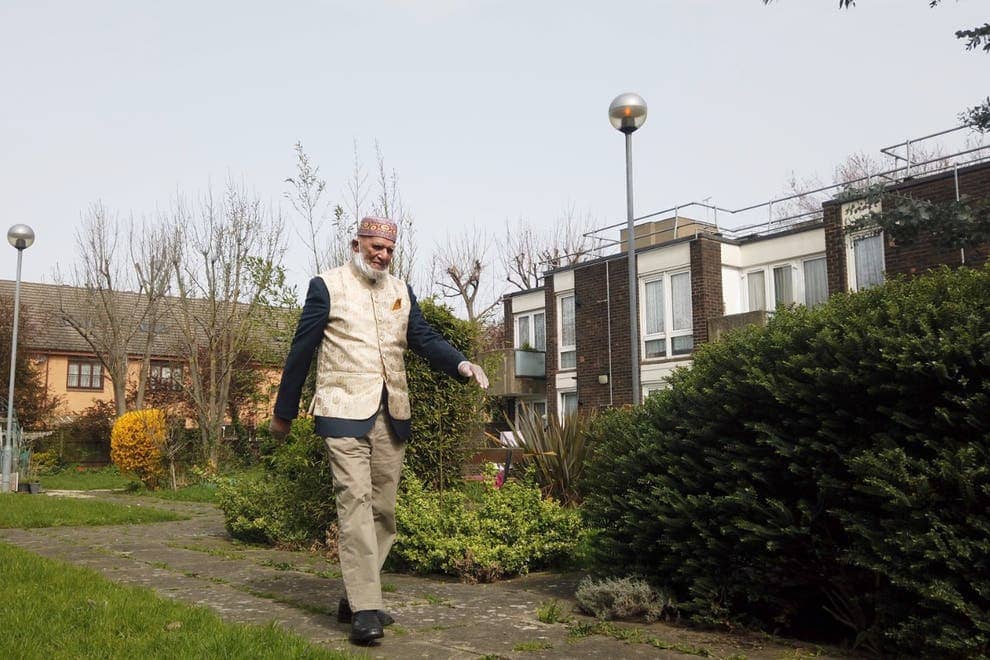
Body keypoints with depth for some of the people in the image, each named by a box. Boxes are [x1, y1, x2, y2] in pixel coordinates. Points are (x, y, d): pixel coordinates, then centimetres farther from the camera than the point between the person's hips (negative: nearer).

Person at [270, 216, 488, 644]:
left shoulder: (401, 291, 13)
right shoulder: (327, 286, -1)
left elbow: (425, 339, 6)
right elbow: (301, 350, 0)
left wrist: (461, 364, -14)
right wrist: (283, 412, 2)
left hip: (391, 415, 6)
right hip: (345, 411, -5)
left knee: (383, 508, 8)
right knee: (355, 501, -12)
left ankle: (356, 597, 21)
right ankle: (365, 609, -9)